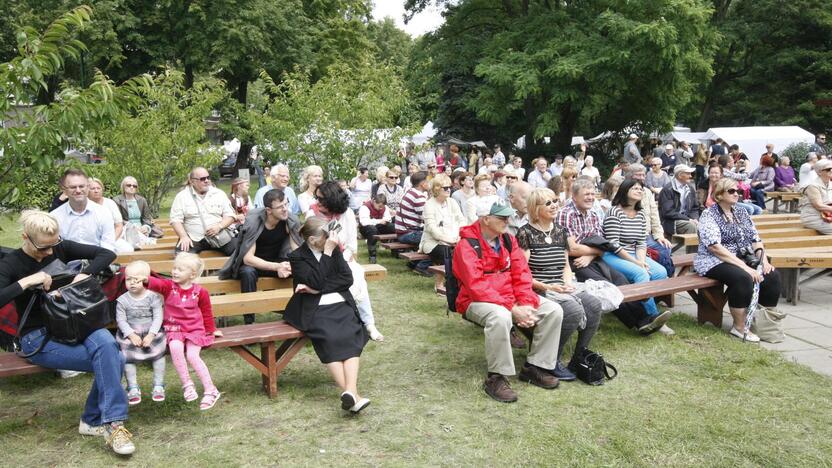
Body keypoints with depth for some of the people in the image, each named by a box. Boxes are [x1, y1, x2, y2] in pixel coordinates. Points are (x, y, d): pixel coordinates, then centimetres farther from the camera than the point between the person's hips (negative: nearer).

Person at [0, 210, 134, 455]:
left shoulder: (61, 248, 1)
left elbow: (107, 254, -1)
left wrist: (84, 274, -16)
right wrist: (26, 281, -29)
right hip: (38, 338, -4)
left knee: (107, 344, -30)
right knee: (110, 359, -27)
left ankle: (93, 421, -16)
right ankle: (111, 423, -18)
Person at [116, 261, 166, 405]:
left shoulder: (153, 297, -10)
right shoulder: (122, 300, -7)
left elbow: (158, 317, -12)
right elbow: (121, 320, -8)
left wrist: (151, 335, -20)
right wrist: (131, 335, -19)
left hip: (152, 335, -1)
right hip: (130, 336, 1)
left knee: (158, 358, 0)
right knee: (128, 360, -1)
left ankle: (158, 387, 15)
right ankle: (133, 389, 14)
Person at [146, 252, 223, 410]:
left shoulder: (200, 292, -1)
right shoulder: (169, 286, -1)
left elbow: (206, 313, 13)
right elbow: (157, 283, -25)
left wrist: (211, 330, 21)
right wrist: (146, 280, -47)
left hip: (195, 329, -1)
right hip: (174, 329, 1)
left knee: (192, 355, -23)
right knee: (175, 347, -32)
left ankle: (210, 390, -12)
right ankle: (187, 384, -20)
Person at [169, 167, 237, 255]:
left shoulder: (219, 194, 9)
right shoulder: (182, 196, 5)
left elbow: (230, 215, 8)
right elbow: (175, 219, 0)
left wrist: (219, 226, -12)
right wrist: (184, 236, -16)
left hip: (219, 236, 2)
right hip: (193, 238, -1)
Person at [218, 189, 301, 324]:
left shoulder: (291, 220, -15)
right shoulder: (253, 221, -25)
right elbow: (248, 258, -28)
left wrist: (289, 266, -39)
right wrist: (276, 267, -40)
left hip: (276, 261, 3)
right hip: (251, 264, -3)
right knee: (248, 272, -38)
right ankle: (249, 322, -26)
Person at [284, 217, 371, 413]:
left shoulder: (334, 250, 13)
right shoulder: (297, 257, 1)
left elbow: (347, 279, 3)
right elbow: (315, 282, -13)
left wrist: (318, 289, -8)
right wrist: (327, 253, -14)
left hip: (341, 305, 3)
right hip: (314, 309, -3)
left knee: (350, 337, -26)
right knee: (329, 338, -31)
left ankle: (350, 392, -41)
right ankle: (350, 394, -37)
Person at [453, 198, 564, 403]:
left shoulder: (508, 240, 8)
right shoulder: (467, 246, -14)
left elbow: (522, 273, 5)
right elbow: (477, 286, -22)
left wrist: (526, 304, -13)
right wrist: (513, 309, -27)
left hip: (509, 296, 7)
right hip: (478, 302, -7)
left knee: (554, 310, -8)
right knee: (501, 317, -39)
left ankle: (535, 367, 4)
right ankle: (496, 377, -22)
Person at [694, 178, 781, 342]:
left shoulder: (741, 213, 13)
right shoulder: (709, 215, -9)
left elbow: (755, 239, 12)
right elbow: (715, 247, -21)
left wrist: (764, 260, -7)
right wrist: (744, 266, -27)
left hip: (743, 259, 7)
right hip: (715, 262, -7)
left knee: (772, 275, -15)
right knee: (742, 277, -34)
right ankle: (739, 327, -20)